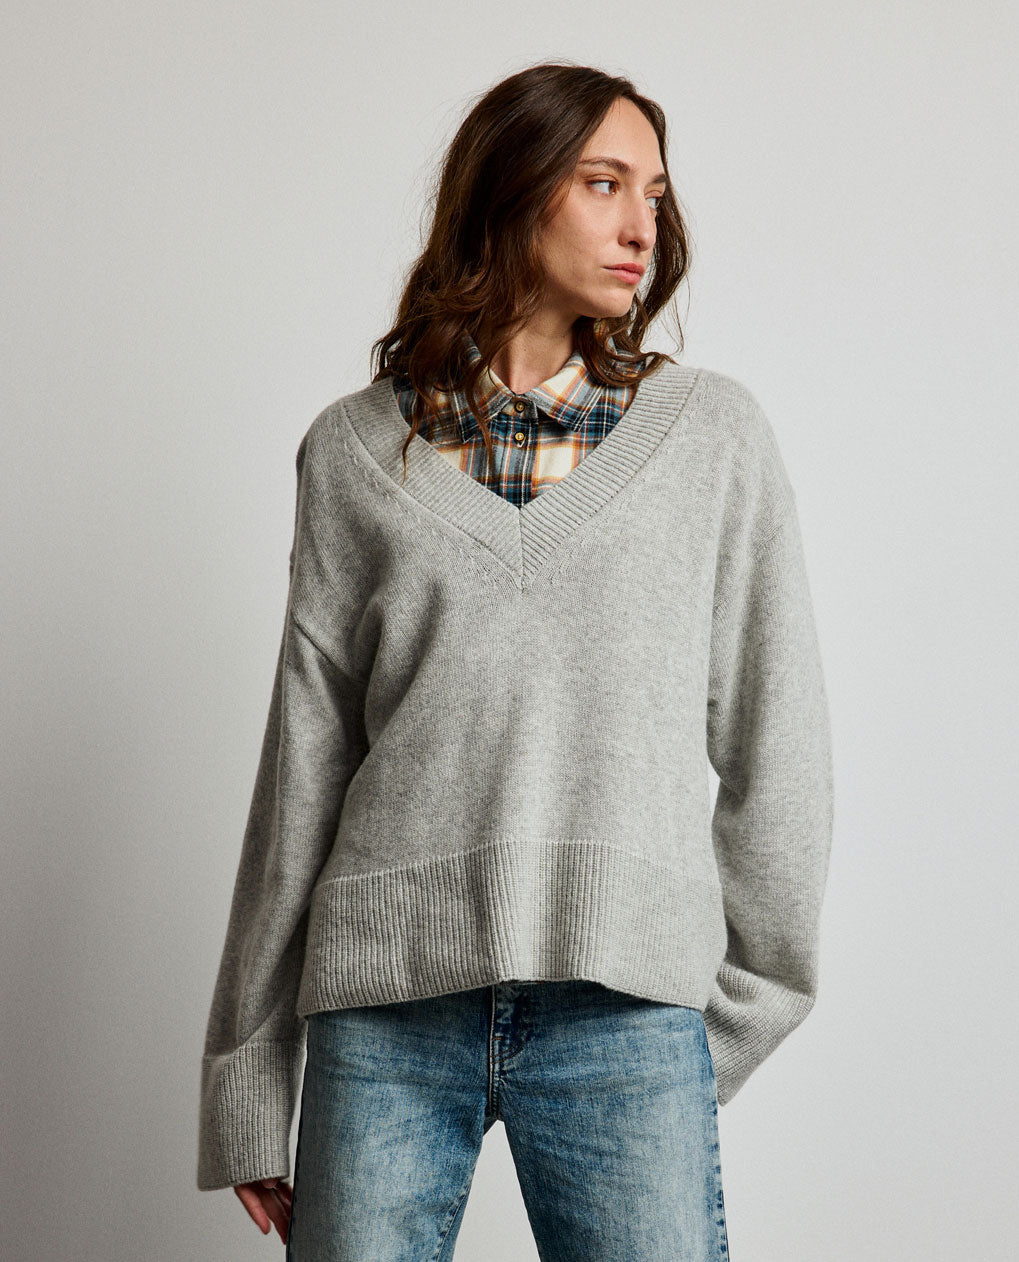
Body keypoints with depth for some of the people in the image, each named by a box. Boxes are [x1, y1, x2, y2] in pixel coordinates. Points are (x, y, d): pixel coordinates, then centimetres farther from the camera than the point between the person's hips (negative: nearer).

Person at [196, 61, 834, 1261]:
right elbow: (303, 759, 9)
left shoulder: (714, 433, 7)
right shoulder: (355, 451, 8)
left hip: (625, 1005, 0)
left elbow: (773, 744, 8)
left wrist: (743, 1005, 8)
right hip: (385, 1003, 1)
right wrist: (248, 1079, 9)